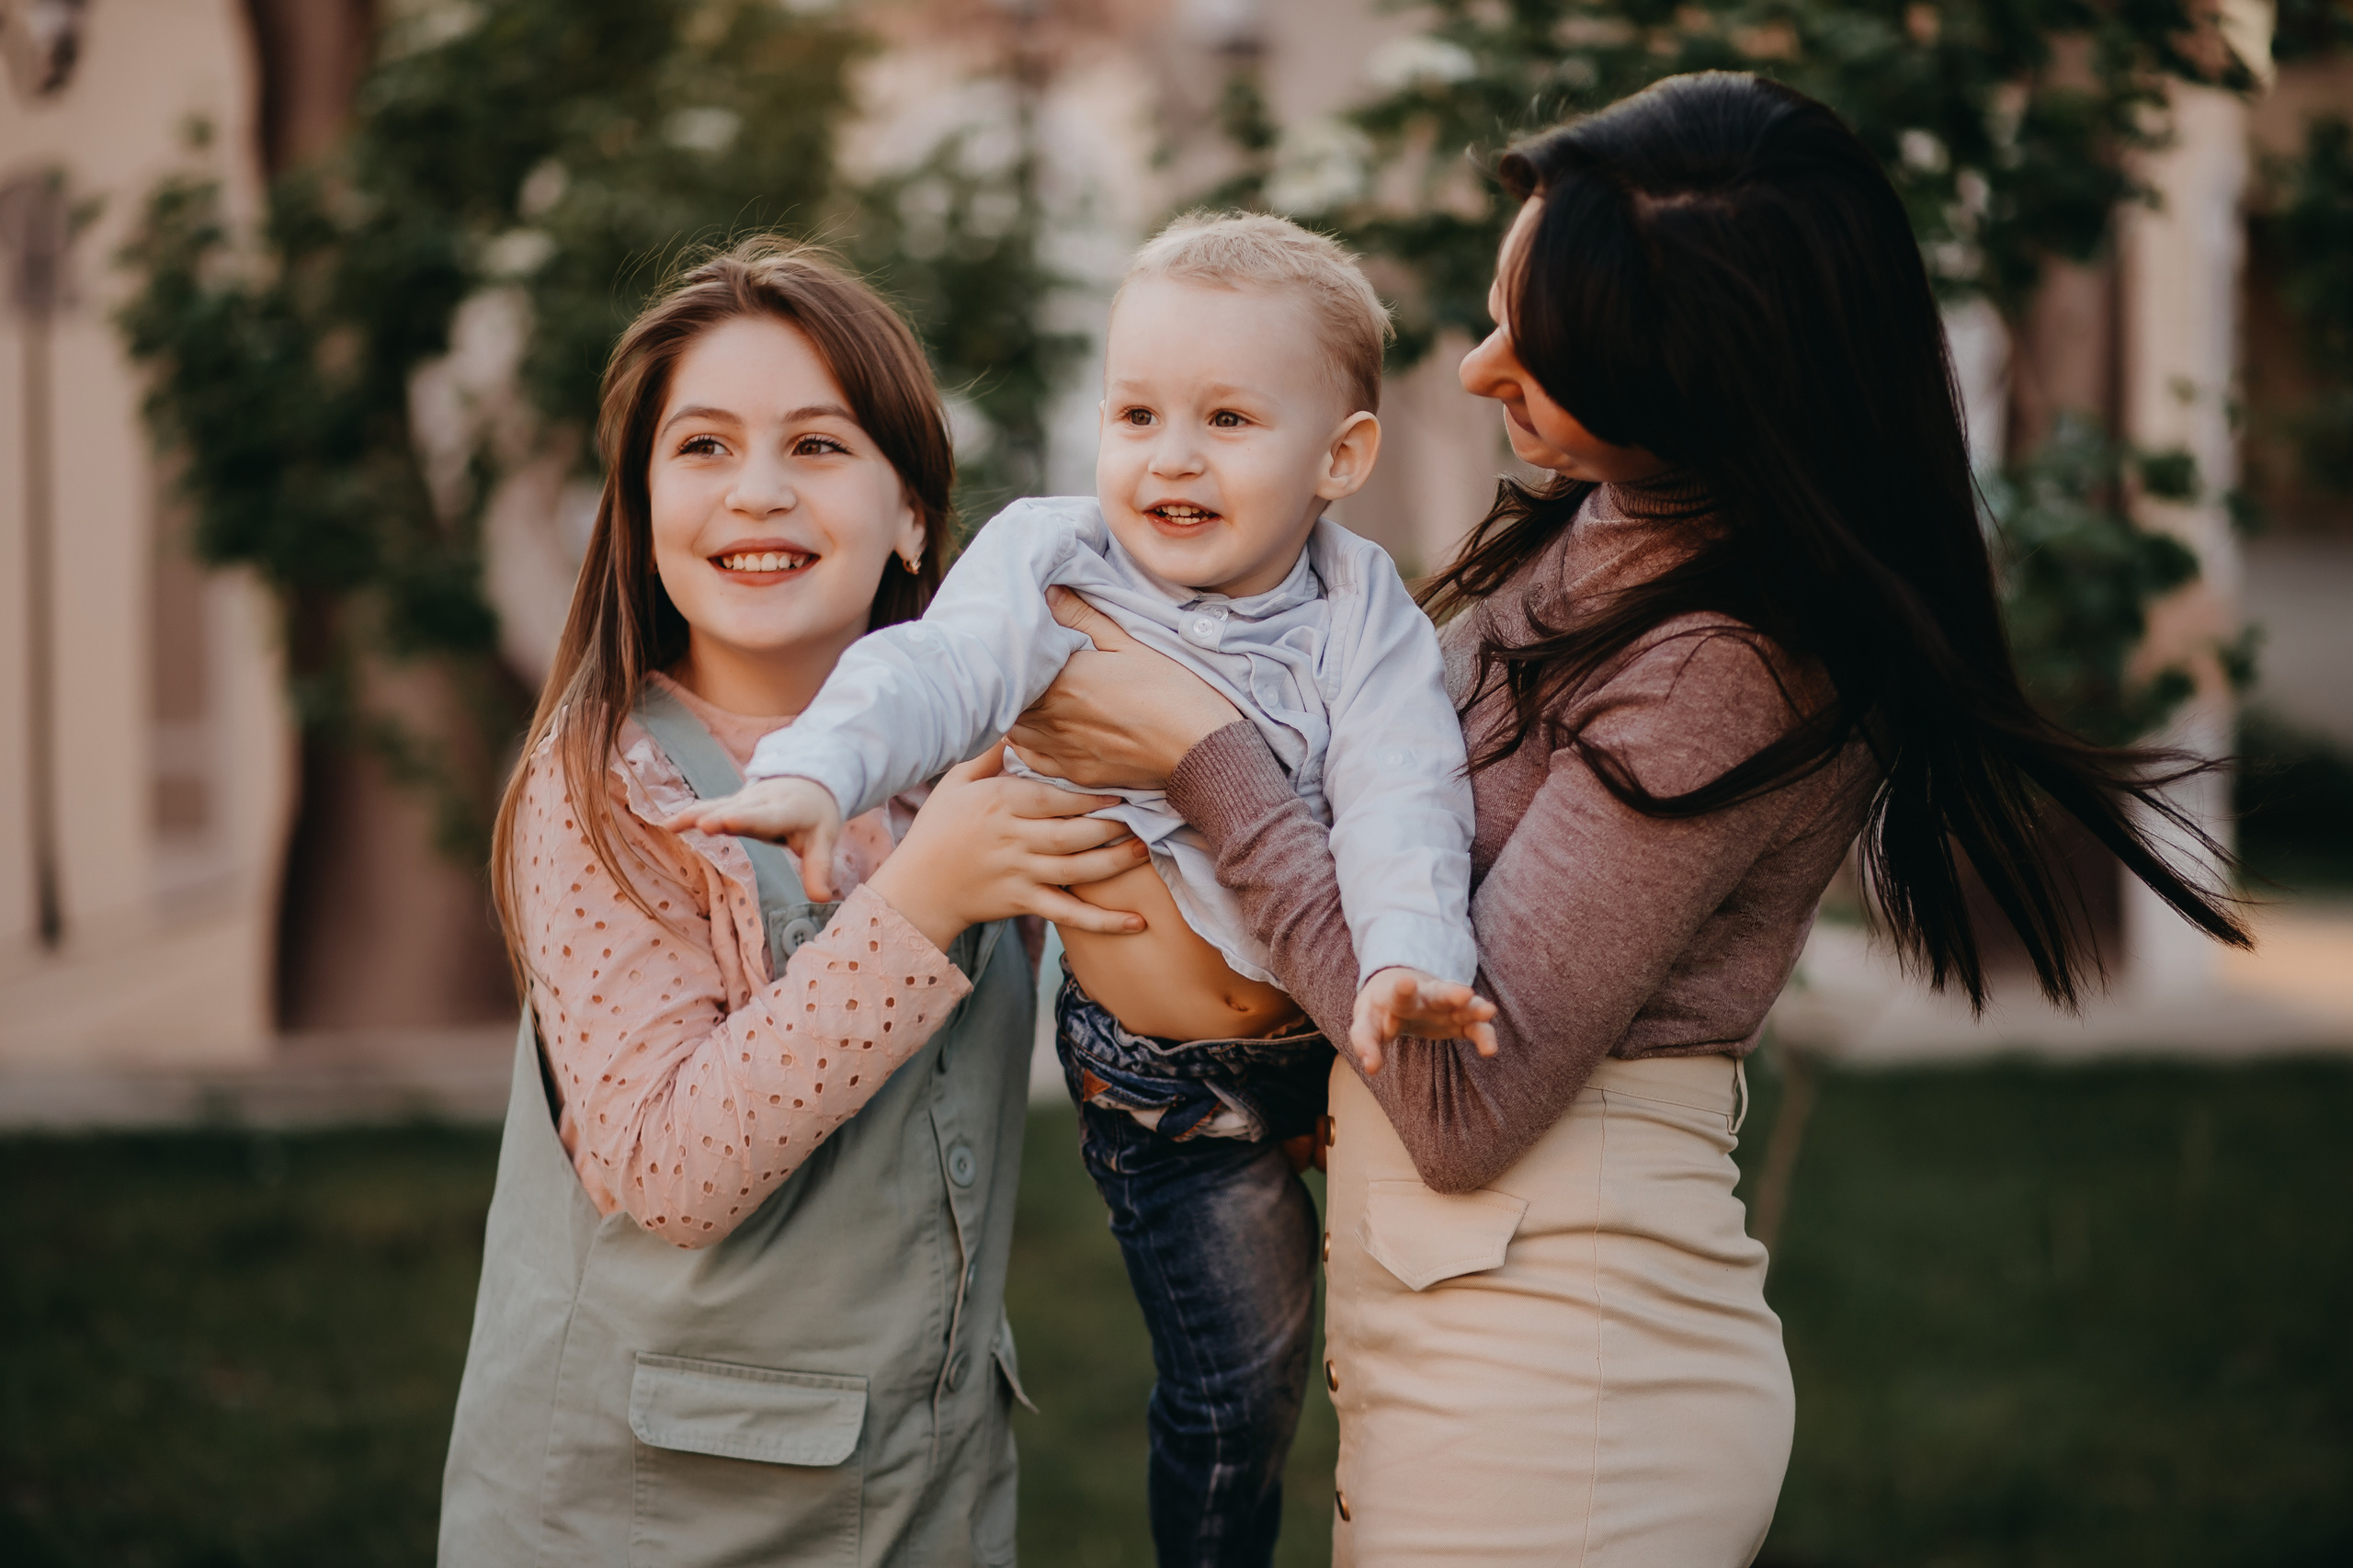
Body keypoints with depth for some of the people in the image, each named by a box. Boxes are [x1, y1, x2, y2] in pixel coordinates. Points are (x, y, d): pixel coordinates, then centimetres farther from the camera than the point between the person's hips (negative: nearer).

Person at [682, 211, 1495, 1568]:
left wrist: (1410, 952, -39)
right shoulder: (1053, 565, -10)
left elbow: (1399, 795, -20)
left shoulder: (1361, 617, -9)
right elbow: (937, 674, -23)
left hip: (1341, 1020, 2)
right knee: (1239, 1371, 5)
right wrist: (814, 771, -44)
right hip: (1166, 1077, -2)